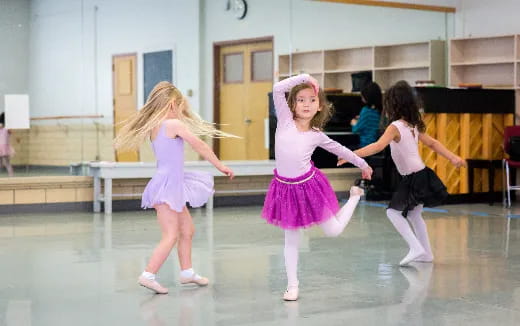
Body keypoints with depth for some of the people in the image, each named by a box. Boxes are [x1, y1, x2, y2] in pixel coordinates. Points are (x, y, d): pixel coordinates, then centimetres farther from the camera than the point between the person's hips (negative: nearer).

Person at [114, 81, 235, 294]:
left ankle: (187, 272, 27)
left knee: (187, 230, 18)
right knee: (170, 236, -9)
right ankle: (148, 275, -12)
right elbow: (200, 147, -9)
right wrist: (221, 166, 0)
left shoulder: (154, 126, 9)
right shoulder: (174, 124, -13)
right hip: (167, 185, -9)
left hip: (173, 185, 9)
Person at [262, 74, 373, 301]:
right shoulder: (285, 120, -4)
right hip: (285, 187, 0)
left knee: (334, 231, 8)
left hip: (308, 185, 0)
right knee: (291, 239, 8)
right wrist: (304, 77, -12)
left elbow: (340, 150, 16)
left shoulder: (317, 135, 0)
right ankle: (292, 285, 20)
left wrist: (363, 165, 25)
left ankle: (355, 196, 33)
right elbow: (278, 89, -15)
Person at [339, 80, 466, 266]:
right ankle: (426, 253, 26)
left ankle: (416, 248, -13)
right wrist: (453, 158, 24)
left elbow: (378, 146, -28)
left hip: (412, 179, -9)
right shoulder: (414, 126, 11)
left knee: (393, 211, -3)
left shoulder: (395, 127, -14)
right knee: (414, 214, 21)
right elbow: (433, 143, 16)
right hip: (422, 174, 9)